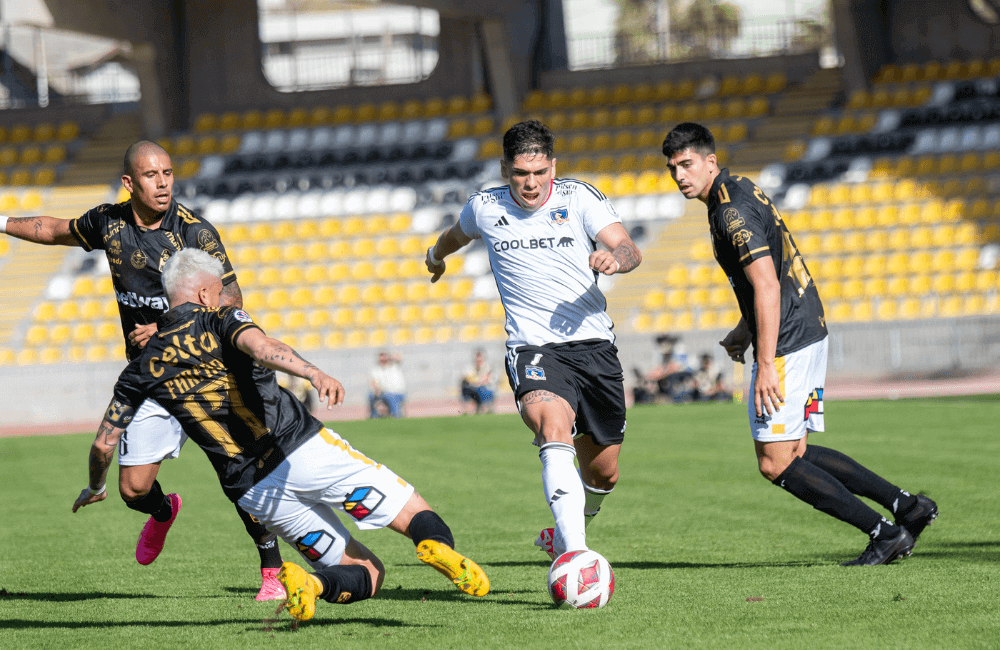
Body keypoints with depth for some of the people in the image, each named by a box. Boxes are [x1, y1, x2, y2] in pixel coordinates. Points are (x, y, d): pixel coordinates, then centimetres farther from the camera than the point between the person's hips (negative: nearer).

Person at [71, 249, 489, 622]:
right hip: (305, 451, -3)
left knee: (368, 575, 12)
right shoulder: (221, 321, 3)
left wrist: (94, 489, 37)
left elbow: (104, 443, 17)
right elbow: (262, 348, -20)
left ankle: (311, 581, -22)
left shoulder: (143, 370, 13)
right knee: (419, 517, 2)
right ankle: (439, 547, -36)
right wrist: (314, 373, -38)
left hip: (253, 492, 3)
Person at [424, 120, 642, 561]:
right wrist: (437, 254, 48)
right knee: (555, 427, -33)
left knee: (603, 474, 10)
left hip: (593, 346, 2)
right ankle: (573, 554, -48)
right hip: (532, 349, -2)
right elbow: (458, 233, 28)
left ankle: (569, 531, 45)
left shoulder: (579, 198, -1)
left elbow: (630, 251, -11)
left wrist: (616, 259, -34)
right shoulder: (484, 208, 4)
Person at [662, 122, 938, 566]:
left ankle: (883, 532, -5)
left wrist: (766, 365, -26)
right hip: (809, 331, 10)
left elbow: (767, 286, -24)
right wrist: (743, 332, 26)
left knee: (774, 463, -5)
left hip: (786, 345, -10)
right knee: (795, 453, 15)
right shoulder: (740, 190, 15)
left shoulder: (732, 210, -17)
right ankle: (907, 507, 15)